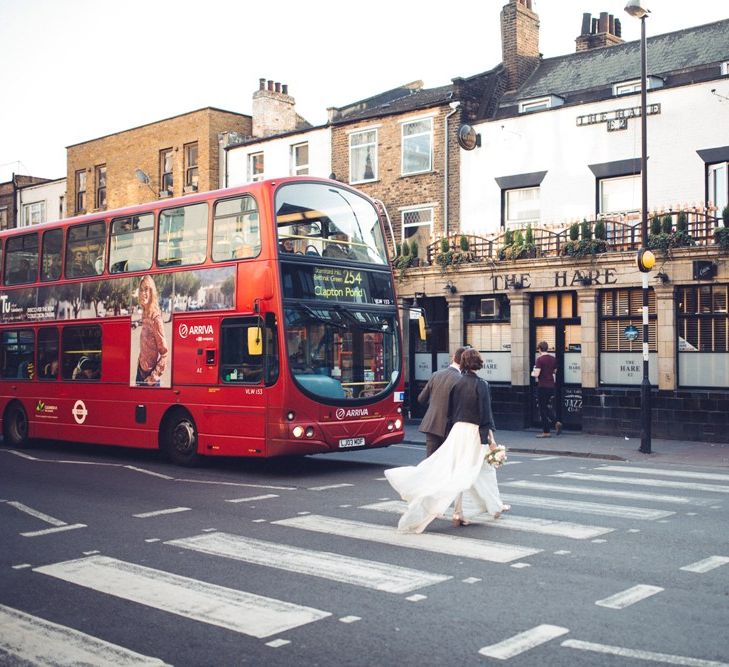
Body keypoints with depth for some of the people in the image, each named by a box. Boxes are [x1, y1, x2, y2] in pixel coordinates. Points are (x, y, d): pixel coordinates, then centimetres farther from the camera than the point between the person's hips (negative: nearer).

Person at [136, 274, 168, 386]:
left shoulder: (155, 318, -18)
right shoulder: (144, 314, 3)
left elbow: (164, 353, -17)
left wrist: (154, 376, -16)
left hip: (150, 372, -7)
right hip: (141, 369, 7)